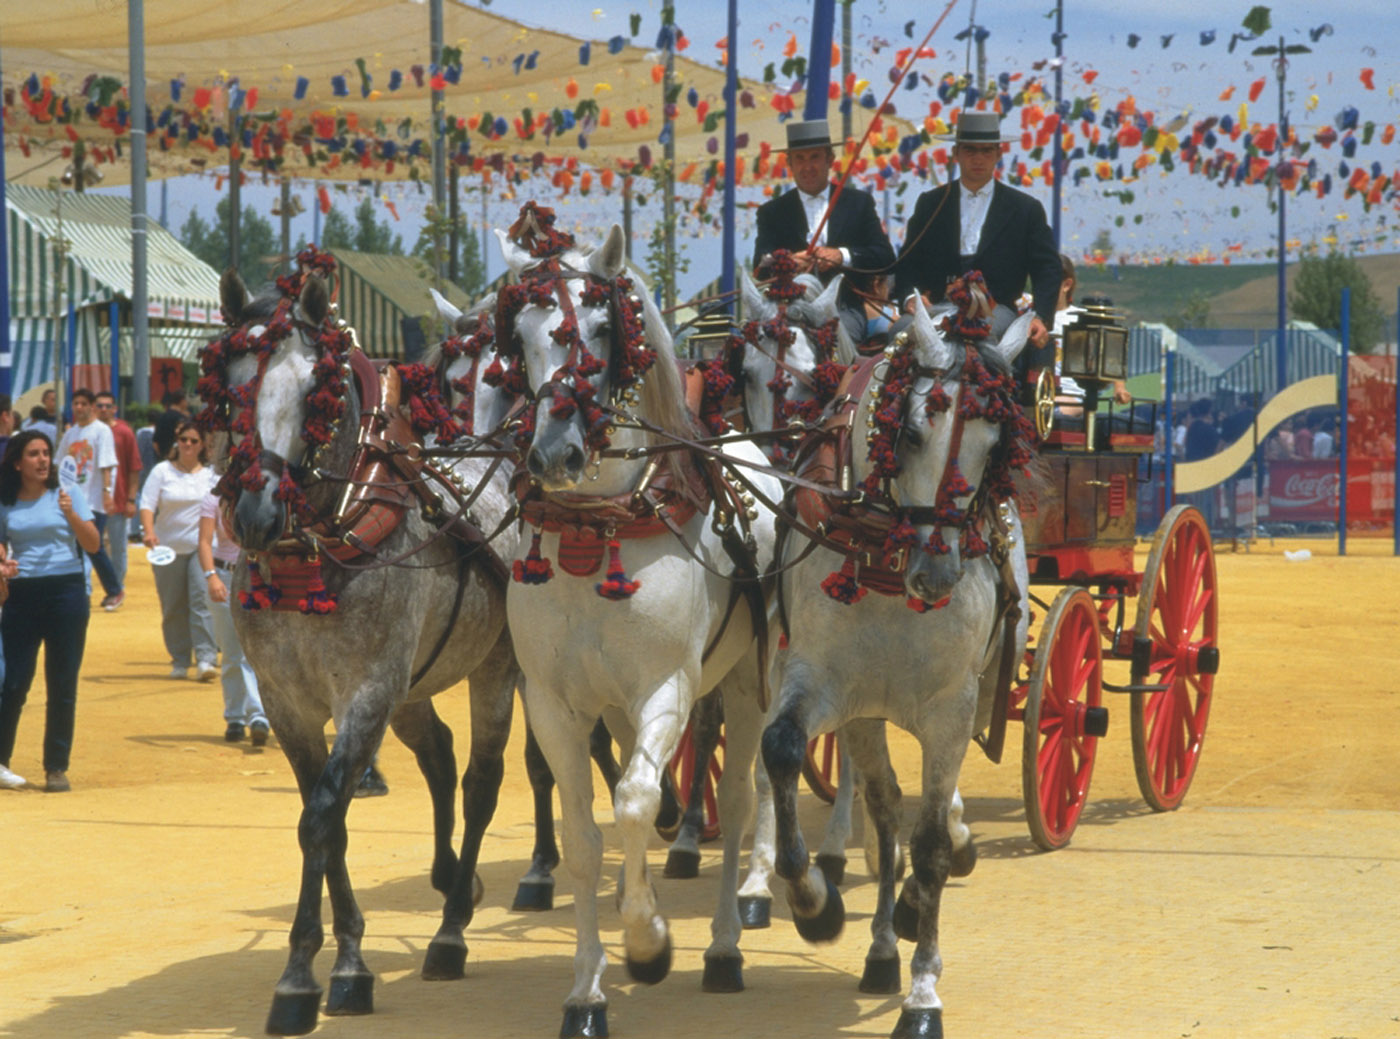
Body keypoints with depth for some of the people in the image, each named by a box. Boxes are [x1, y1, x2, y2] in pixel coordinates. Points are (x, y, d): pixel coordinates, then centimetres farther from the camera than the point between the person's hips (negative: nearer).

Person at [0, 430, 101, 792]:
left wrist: (71, 515, -17)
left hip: (66, 590, 0)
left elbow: (93, 544, -1)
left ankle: (57, 768, 7)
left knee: (63, 686, 1)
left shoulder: (66, 496, 4)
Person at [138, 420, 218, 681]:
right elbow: (147, 505, -4)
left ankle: (206, 658, -19)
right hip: (168, 548, 1)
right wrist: (149, 532, -21)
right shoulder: (162, 472, 4)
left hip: (202, 546, 0)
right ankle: (180, 661, 16)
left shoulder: (210, 474, 8)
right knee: (173, 608, 4)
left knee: (203, 600, -16)